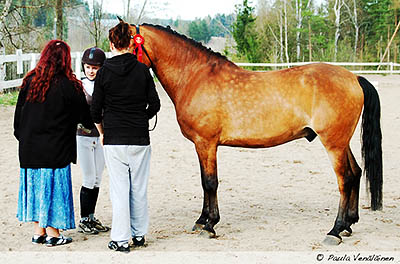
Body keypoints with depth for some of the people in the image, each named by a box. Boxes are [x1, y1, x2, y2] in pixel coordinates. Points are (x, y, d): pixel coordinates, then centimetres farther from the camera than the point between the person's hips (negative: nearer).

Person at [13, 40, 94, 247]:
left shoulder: (30, 81, 1)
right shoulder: (69, 86, -12)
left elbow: (19, 113, 8)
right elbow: (84, 116, -3)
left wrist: (22, 137, 18)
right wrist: (95, 125, 17)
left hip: (29, 147, 5)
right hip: (55, 149, -4)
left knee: (35, 185, 13)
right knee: (54, 185, 5)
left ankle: (38, 232, 21)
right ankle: (53, 234, 11)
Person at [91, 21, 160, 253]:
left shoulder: (104, 72, -5)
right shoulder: (143, 70, -2)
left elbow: (96, 109, -1)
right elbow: (155, 105, 0)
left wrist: (102, 132, 15)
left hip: (114, 140, -1)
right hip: (140, 138, 2)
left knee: (119, 190, 3)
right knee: (139, 189, 12)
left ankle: (121, 239, 6)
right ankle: (139, 234, 21)